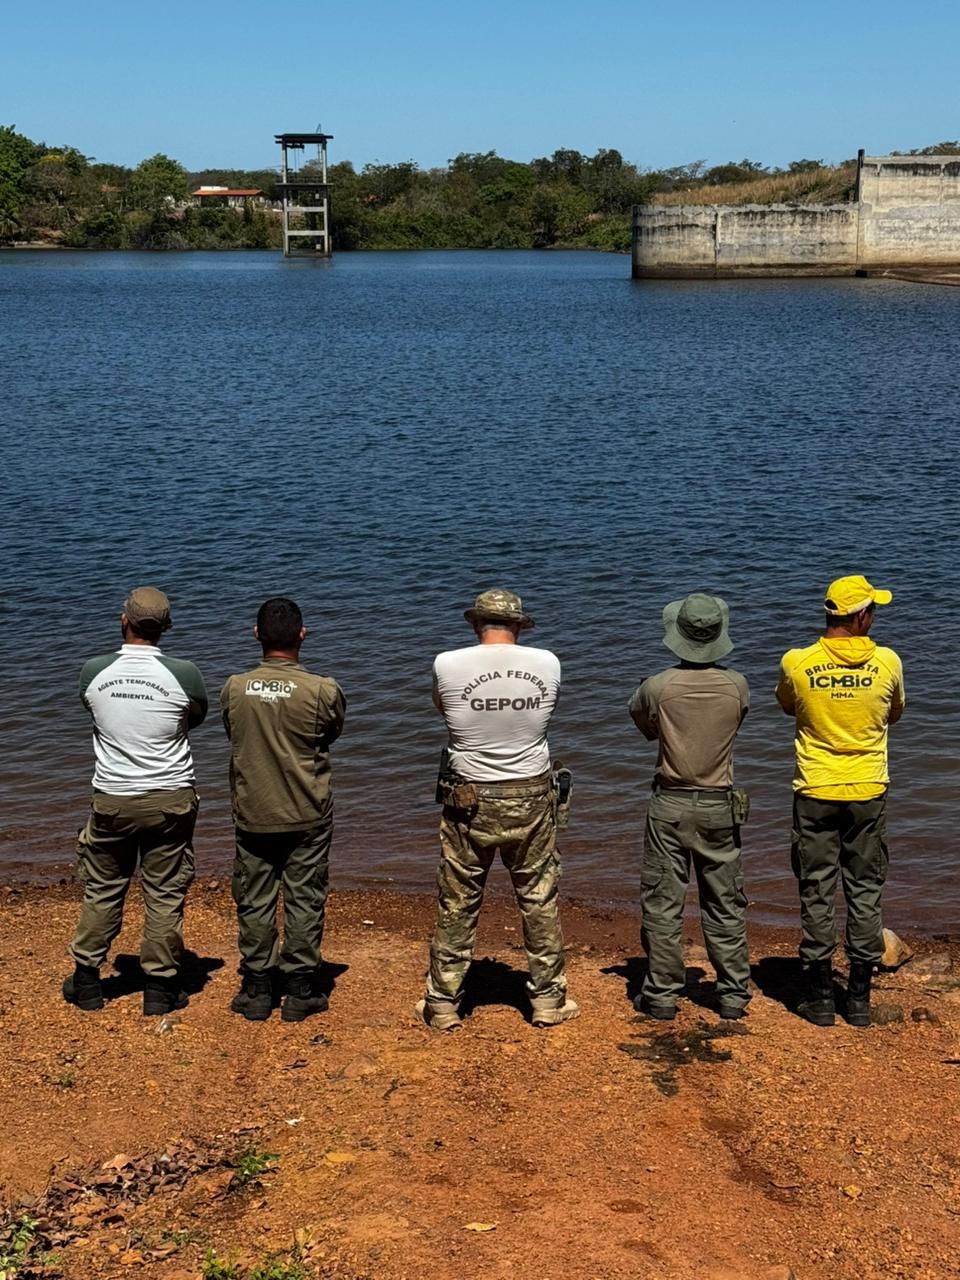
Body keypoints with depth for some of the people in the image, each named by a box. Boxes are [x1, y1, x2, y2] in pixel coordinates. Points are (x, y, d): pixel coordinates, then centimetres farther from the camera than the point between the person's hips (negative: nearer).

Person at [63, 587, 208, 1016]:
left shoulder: (93, 672, -8)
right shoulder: (184, 675, -13)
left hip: (112, 800, 2)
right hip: (171, 799, -1)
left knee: (101, 892, 16)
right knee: (165, 895, 8)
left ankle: (86, 981, 26)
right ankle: (160, 988, 15)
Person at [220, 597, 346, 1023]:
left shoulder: (234, 689, -8)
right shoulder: (324, 690, -14)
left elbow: (234, 737, 7)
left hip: (252, 814, 2)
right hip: (308, 816, -2)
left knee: (253, 902, 12)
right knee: (304, 901, 8)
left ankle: (256, 991, 19)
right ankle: (299, 992, 14)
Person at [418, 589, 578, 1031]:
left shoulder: (448, 665, -10)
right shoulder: (547, 664, -5)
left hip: (469, 800, -1)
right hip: (531, 799, 1)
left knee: (457, 905, 10)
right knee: (540, 902, 14)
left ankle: (443, 1004, 19)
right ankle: (548, 1000, 23)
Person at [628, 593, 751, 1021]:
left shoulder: (657, 687, -13)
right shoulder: (736, 686, -8)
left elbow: (640, 719, 7)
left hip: (669, 805, -2)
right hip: (719, 808, 2)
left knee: (662, 904, 7)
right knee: (725, 905, 12)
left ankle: (661, 995, 11)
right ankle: (733, 995, 18)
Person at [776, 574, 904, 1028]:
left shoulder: (797, 663, -11)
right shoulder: (887, 663, -9)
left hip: (816, 794, 0)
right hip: (868, 792, 1)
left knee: (817, 893, 8)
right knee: (865, 893, 11)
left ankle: (820, 1000, 13)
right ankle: (860, 999, 16)